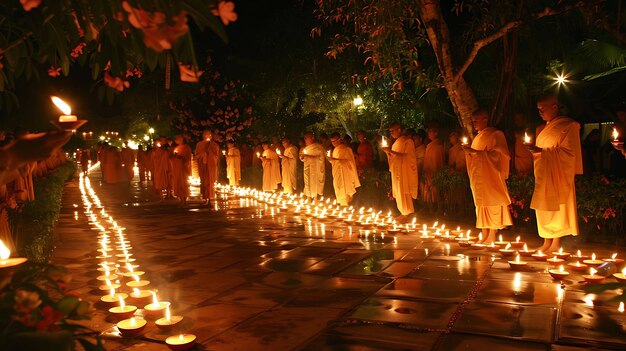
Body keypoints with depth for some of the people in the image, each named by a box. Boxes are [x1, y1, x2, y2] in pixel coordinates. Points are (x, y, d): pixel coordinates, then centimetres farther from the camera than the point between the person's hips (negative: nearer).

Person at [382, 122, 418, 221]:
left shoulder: (407, 141, -9)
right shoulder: (397, 142, 16)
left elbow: (407, 156, -19)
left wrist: (392, 151, -22)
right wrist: (388, 152, 0)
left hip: (405, 171, -8)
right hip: (397, 171, 8)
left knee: (403, 192, -6)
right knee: (399, 192, 7)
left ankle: (406, 214, 0)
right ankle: (403, 212, 13)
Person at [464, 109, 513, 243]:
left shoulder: (495, 135, -6)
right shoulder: (479, 137, 19)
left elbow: (497, 155, -17)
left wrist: (475, 151, -21)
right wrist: (469, 152, 4)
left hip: (490, 178, -8)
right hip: (479, 179, 8)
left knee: (491, 206, -7)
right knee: (482, 206, 6)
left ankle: (491, 237, -4)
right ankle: (485, 236, 9)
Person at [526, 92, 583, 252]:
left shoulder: (568, 126, -6)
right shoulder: (544, 128, 17)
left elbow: (568, 152, -14)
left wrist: (541, 150, -21)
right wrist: (535, 152, 2)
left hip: (558, 175, -7)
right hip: (543, 176, 7)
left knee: (557, 208, -5)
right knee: (543, 208, 5)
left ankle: (556, 243, 0)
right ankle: (547, 242, 10)